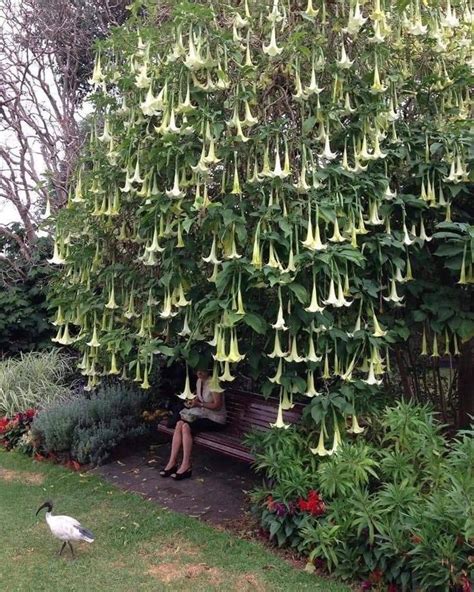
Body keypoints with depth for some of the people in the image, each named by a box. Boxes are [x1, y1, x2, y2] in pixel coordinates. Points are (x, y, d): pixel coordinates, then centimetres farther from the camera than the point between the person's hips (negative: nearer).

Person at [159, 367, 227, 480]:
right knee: (179, 423, -18)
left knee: (186, 427, -26)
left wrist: (200, 404, -25)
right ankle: (172, 462, -16)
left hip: (215, 419, -8)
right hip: (203, 415, 8)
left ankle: (186, 466, -20)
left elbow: (217, 405, -20)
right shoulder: (199, 381, 7)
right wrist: (193, 400, 0)